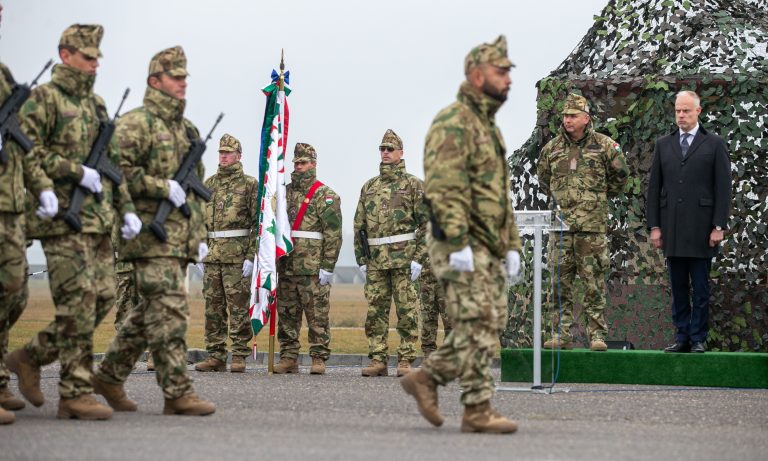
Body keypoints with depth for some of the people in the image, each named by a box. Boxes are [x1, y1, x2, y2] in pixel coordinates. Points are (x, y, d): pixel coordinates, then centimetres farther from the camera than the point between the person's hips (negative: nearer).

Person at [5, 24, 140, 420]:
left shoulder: (96, 105, 20)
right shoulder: (44, 99, -3)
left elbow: (113, 161, 23)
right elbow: (28, 150, -14)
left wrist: (126, 209, 14)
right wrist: (77, 172, -17)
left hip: (99, 220, 8)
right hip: (63, 219, -8)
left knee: (103, 298, 5)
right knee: (78, 305, -10)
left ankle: (30, 356, 18)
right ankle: (75, 394, -5)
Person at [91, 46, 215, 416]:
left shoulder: (186, 129, 21)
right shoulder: (137, 122, -6)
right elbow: (118, 169, -17)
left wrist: (200, 234, 21)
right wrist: (164, 187, -18)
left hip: (180, 238, 9)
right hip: (151, 232, -9)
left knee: (149, 312, 12)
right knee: (169, 311, -12)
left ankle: (110, 374, 23)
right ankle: (177, 392, -13)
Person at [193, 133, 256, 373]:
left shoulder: (249, 184, -1)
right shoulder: (209, 184, 15)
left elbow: (258, 223, -5)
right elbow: (201, 221, 18)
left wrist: (251, 257, -12)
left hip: (237, 255, -5)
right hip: (212, 254, 5)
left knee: (238, 306, -4)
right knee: (213, 306, 5)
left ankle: (239, 357, -1)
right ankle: (215, 356, 9)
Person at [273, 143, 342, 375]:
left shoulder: (325, 196, -2)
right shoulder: (285, 193, 16)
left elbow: (333, 233, -8)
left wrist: (327, 267, -13)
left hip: (313, 269, -6)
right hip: (286, 267, 6)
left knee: (317, 316, -4)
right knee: (286, 316, 7)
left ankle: (319, 359, -1)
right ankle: (288, 358, 12)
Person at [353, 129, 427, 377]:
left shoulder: (413, 184, 2)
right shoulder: (369, 187, 16)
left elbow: (426, 224, -3)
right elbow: (359, 225, 17)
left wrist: (419, 259, -11)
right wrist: (361, 260, 10)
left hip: (404, 257, -4)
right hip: (375, 261, 5)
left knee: (407, 311, -3)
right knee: (375, 312, 3)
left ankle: (405, 361, 0)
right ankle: (378, 360, 7)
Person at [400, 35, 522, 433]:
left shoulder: (488, 126, 21)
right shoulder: (454, 122, -12)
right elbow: (444, 188, -21)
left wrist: (511, 244, 19)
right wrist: (458, 244, -26)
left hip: (486, 248, 10)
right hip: (461, 246, -10)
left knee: (491, 323, 9)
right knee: (478, 326, -9)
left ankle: (427, 378, 18)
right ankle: (478, 411, -5)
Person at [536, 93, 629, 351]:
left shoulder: (604, 145, 1)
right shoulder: (552, 148, 9)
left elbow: (621, 174, 14)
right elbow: (543, 178, 25)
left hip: (592, 225, -3)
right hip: (560, 223, 3)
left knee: (594, 283, -2)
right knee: (560, 283, 3)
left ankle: (597, 335, 1)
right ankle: (560, 336, 7)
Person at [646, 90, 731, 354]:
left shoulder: (714, 144, 3)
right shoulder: (663, 145, 12)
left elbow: (723, 188, -1)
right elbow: (654, 187, 11)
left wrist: (719, 226, -7)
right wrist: (654, 226, 4)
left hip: (701, 229, -3)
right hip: (672, 230, 3)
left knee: (700, 289, 0)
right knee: (678, 289, 6)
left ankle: (698, 339, 5)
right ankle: (682, 337, 11)